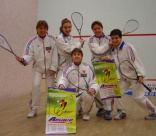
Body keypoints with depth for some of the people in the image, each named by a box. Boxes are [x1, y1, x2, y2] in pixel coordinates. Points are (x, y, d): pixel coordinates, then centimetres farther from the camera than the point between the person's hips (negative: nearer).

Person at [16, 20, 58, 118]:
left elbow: (55, 55, -8)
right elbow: (29, 55, -13)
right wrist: (23, 59, -34)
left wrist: (53, 68, -12)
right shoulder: (33, 41, -8)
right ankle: (34, 109, 1)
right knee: (36, 85, -14)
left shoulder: (52, 39, -8)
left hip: (50, 68, 0)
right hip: (37, 67, 0)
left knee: (50, 87, 4)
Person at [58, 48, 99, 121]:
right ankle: (78, 108, 20)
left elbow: (93, 82, 1)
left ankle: (86, 113, -2)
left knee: (88, 96, -35)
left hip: (85, 92, 0)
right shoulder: (68, 68, 4)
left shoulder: (87, 67, 3)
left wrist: (93, 89, -23)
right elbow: (63, 79, -9)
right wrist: (61, 85, -34)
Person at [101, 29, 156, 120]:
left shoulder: (128, 47, -18)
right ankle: (122, 112, 13)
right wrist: (107, 59, -6)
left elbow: (136, 61, -20)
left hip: (134, 76, -7)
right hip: (124, 77, 7)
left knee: (138, 97, -3)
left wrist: (141, 75, -24)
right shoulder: (113, 50, 4)